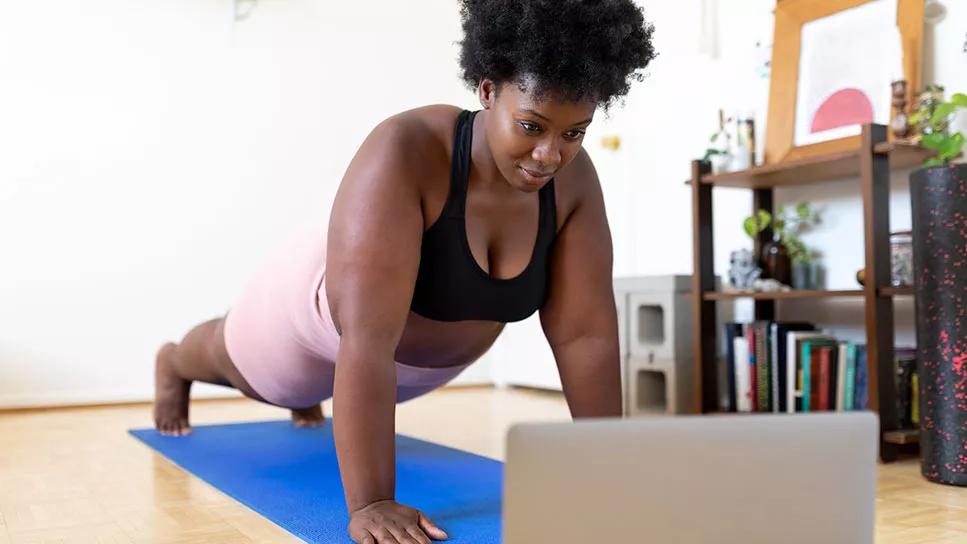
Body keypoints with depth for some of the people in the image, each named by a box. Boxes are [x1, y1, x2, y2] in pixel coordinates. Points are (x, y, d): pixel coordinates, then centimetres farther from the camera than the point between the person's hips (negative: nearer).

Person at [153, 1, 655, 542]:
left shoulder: (573, 178, -27)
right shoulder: (406, 152, -43)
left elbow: (586, 332, -24)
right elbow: (367, 337, -47)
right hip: (324, 312, -4)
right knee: (237, 364, 31)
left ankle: (306, 394, 74)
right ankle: (174, 363, 66)